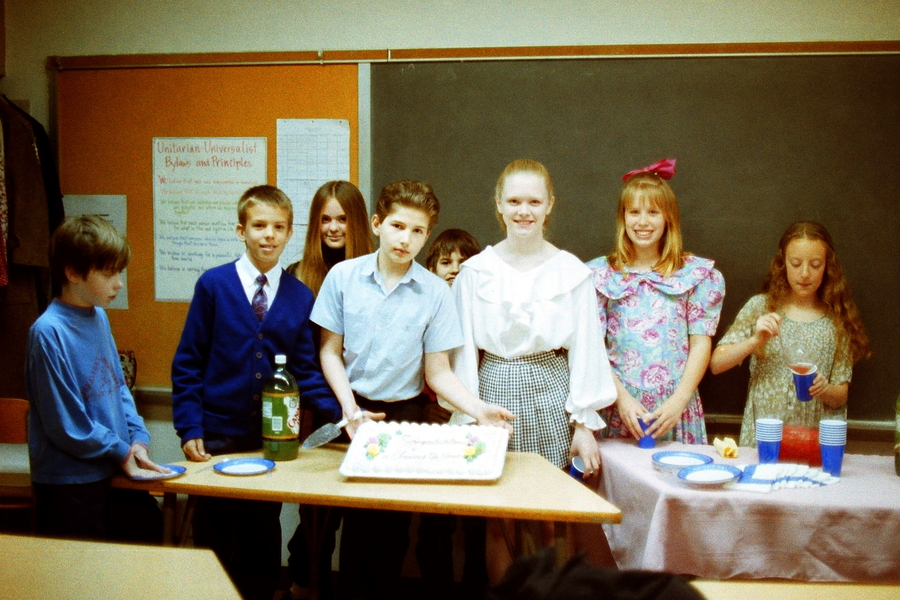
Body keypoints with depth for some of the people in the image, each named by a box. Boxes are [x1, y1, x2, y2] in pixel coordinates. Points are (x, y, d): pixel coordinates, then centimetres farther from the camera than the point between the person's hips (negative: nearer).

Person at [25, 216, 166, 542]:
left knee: (150, 529, 18)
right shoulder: (49, 332, -19)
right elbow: (66, 423, -19)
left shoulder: (99, 317, 5)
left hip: (115, 472, 7)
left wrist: (137, 437, -1)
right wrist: (120, 452, -10)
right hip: (69, 482, -7)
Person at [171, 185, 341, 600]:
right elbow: (187, 365, -2)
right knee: (214, 543, 9)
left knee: (263, 542, 13)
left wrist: (343, 413, -8)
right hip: (219, 437, -2)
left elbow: (305, 371, 5)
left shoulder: (300, 297, 3)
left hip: (274, 438, 2)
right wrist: (190, 430, -10)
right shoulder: (213, 285, -2)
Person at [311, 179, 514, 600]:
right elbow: (330, 351, 0)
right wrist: (350, 408, -13)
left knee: (394, 521, 6)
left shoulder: (435, 292, -6)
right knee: (355, 516, 4)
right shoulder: (343, 276, -4)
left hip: (404, 412, 0)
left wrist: (477, 409, -18)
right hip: (353, 410, 0)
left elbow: (437, 372, -3)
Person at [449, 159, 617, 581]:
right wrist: (467, 418, 0)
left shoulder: (571, 272, 1)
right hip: (495, 388, 1)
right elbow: (464, 351, 4)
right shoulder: (476, 272, 2)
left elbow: (585, 350, 2)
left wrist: (585, 424, 0)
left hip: (550, 392, 0)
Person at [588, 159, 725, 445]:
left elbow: (701, 343, 0)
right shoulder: (601, 274, 3)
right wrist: (622, 397, -12)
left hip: (676, 410, 0)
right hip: (617, 409, 0)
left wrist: (679, 400, -11)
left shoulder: (695, 273, 3)